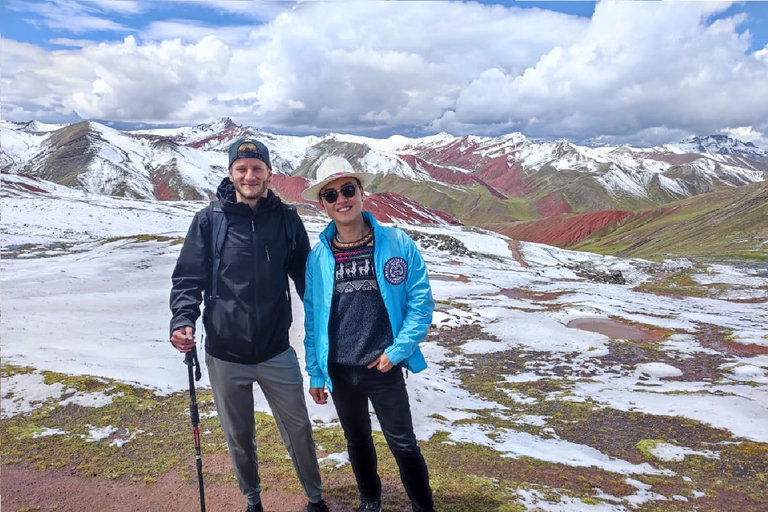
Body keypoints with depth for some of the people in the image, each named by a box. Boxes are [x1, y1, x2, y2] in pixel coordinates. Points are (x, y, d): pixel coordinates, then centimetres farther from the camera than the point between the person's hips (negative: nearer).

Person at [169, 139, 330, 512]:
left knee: (298, 428, 11)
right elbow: (188, 278, -3)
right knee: (239, 437, 17)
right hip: (225, 356, 0)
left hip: (276, 352, 0)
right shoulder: (209, 220, -5)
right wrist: (183, 320, -19)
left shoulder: (287, 220, -2)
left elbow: (305, 278, 4)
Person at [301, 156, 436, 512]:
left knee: (402, 443, 9)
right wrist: (315, 373, 5)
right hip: (339, 371, 3)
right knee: (357, 442, 21)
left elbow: (421, 300, -6)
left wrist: (398, 350, -13)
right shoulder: (318, 257, -2)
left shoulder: (397, 244, -9)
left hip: (384, 368, -3)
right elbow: (312, 318, 3)